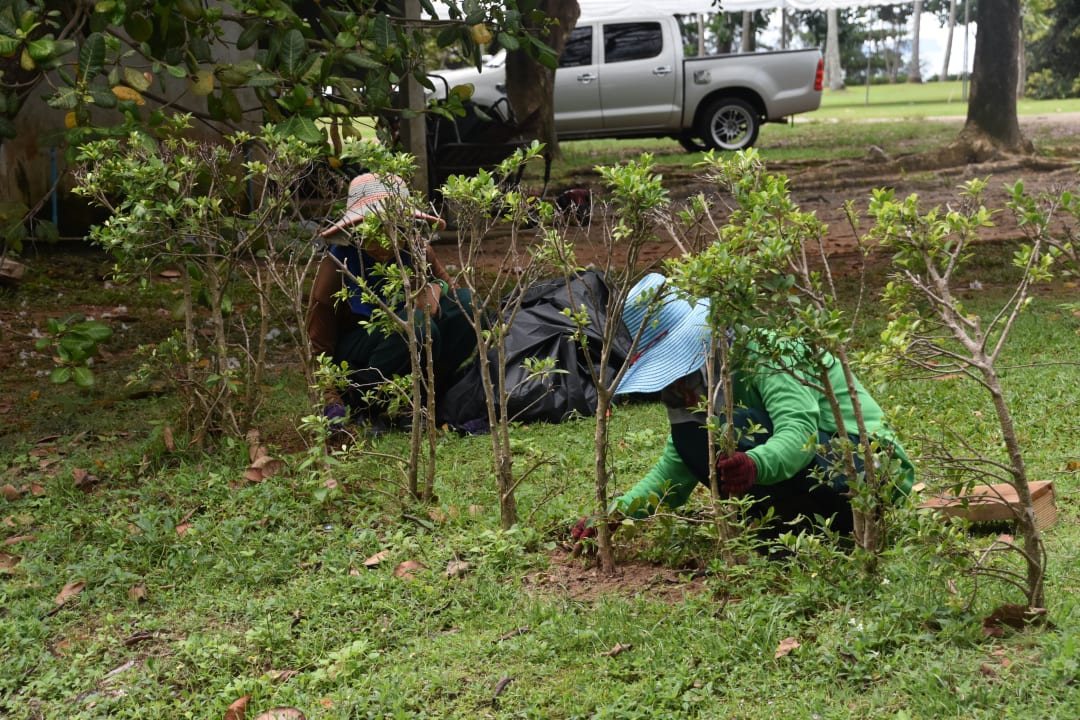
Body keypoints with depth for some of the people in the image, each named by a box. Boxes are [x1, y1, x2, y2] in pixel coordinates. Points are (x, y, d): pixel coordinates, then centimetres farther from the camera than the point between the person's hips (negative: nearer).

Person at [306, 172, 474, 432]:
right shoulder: (340, 261, -20)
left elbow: (447, 283, 5)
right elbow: (318, 340, -17)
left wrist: (436, 287, -21)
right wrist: (331, 399, -27)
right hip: (355, 358, -5)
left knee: (466, 303, -19)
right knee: (418, 328, -35)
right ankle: (360, 403, -15)